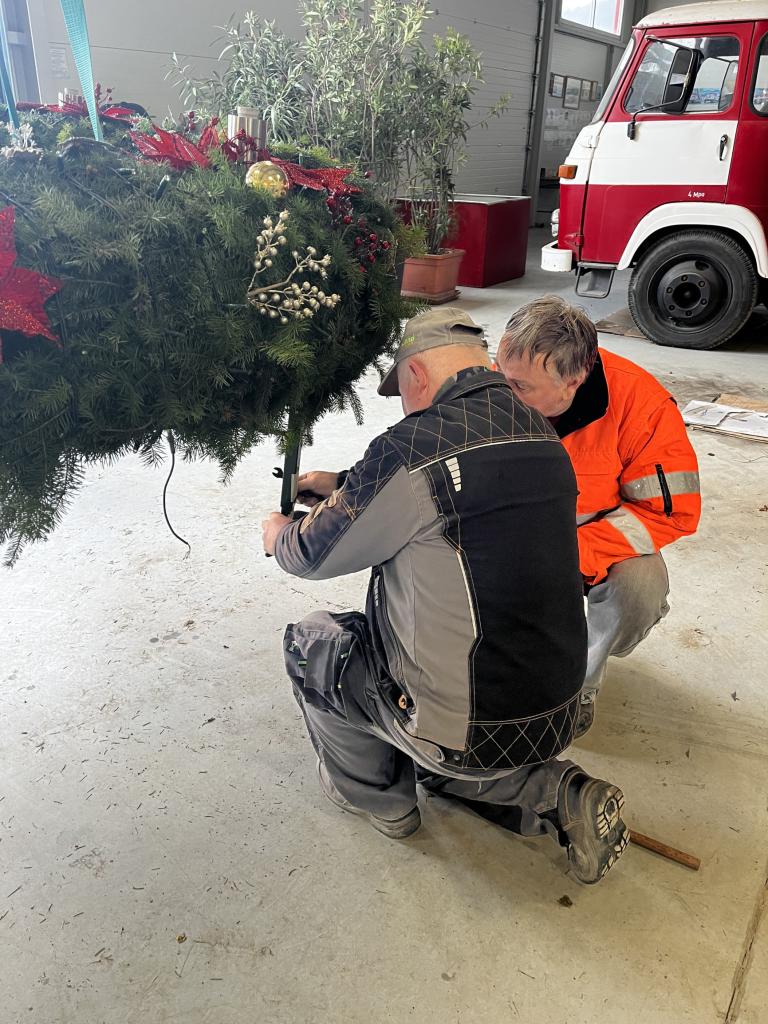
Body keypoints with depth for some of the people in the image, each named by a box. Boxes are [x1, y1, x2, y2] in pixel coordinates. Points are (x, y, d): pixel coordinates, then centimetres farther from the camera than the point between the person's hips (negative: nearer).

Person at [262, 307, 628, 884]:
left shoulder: (415, 446, -23)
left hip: (468, 734, -7)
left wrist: (280, 536, 15)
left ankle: (377, 798, 26)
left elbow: (314, 555, -8)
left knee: (308, 641, 13)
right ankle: (556, 794, 15)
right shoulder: (539, 432, 1)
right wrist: (342, 485, 27)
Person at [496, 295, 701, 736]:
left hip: (601, 535, -2)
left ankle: (581, 683, 1)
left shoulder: (641, 404, -27)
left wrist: (572, 555, -34)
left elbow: (671, 510, -23)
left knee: (639, 587, -33)